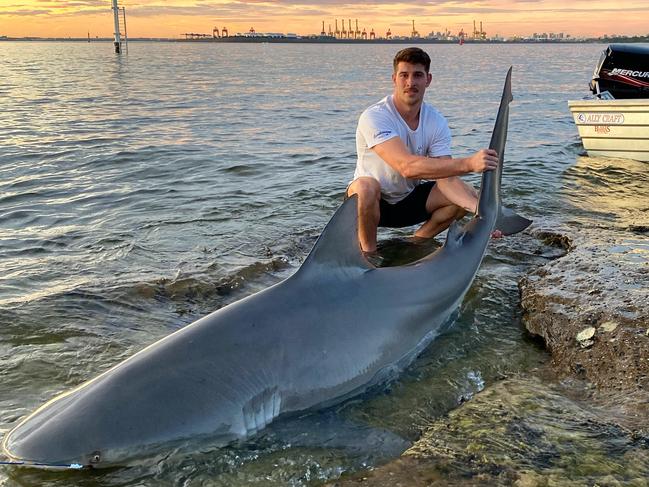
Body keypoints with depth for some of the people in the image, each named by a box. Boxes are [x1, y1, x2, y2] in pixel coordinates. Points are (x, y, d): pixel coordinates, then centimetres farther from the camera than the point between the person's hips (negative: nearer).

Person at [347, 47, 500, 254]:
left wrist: (479, 208, -36)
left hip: (408, 201, 5)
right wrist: (469, 163, -50)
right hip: (369, 202, -5)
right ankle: (368, 250, -14)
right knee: (366, 185, -39)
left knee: (468, 194, -13)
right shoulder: (374, 117, -27)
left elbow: (445, 178, -17)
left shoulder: (437, 122, -9)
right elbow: (407, 167, -41)